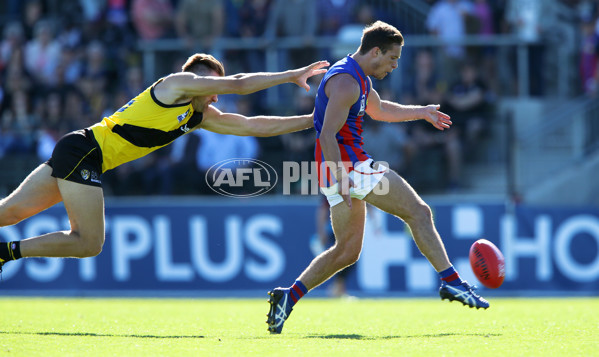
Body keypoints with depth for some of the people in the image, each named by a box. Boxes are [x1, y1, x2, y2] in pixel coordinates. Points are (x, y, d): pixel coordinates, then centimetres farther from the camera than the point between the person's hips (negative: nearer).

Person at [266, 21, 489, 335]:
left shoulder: (358, 78, 18)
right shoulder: (346, 82, -16)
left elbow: (379, 110, 38)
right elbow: (327, 136, -23)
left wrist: (421, 112, 37)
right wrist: (341, 179, -29)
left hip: (342, 170, 11)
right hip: (347, 165, -11)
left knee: (347, 251, 12)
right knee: (419, 212, -6)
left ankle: (288, 297, 6)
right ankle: (451, 282, -8)